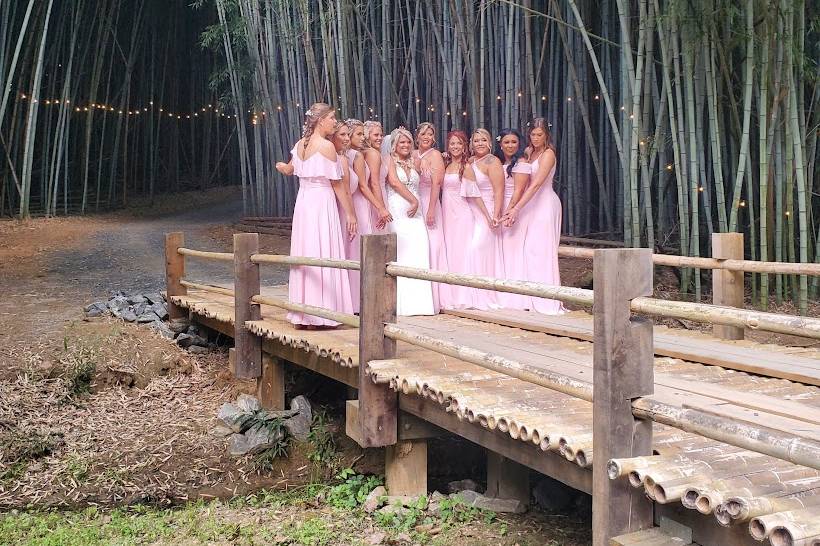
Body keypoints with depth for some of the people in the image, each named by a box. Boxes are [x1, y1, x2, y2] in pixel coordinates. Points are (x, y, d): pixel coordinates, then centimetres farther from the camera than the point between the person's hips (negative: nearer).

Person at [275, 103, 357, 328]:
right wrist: (350, 214, -5)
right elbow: (337, 184, -10)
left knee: (304, 255, 11)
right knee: (323, 256, -4)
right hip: (322, 202, -8)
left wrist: (281, 166, 52)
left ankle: (302, 314, 16)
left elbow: (289, 169, 29)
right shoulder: (326, 146, -11)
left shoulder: (299, 145, 10)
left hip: (303, 202, 8)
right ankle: (318, 314, -4)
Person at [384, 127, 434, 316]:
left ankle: (418, 301, -5)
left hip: (414, 213, 5)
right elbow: (394, 182, -9)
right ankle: (403, 303, -8)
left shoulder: (413, 163, 22)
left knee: (419, 253, -5)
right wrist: (414, 200, -9)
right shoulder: (390, 160, 4)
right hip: (398, 212, -5)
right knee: (402, 254, -9)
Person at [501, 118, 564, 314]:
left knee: (541, 249, -8)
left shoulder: (548, 154, -10)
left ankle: (548, 302, -5)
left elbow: (536, 184, -19)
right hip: (530, 204, 7)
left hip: (545, 204, -7)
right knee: (530, 248, 5)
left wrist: (516, 208, -24)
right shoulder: (528, 152, 12)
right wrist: (514, 209, -3)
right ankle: (534, 299, 10)